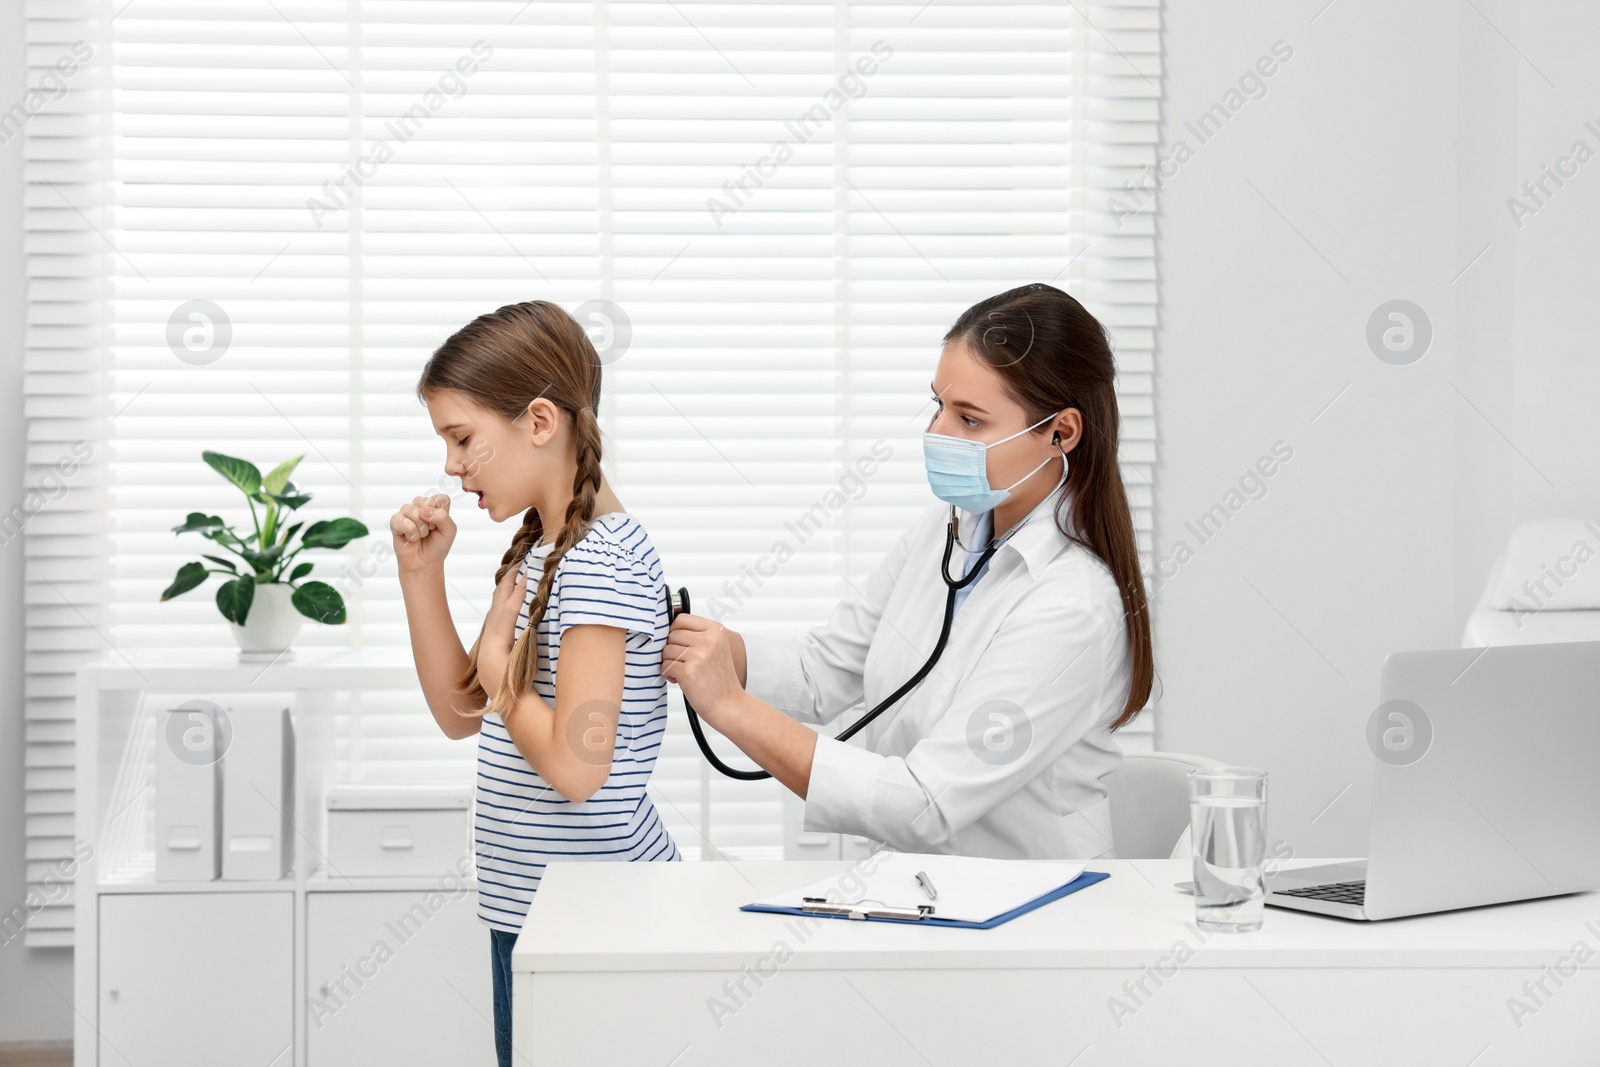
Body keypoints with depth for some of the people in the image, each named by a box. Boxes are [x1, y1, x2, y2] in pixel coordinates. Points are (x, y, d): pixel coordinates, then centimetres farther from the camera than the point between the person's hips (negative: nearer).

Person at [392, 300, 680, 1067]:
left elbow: (576, 765, -27)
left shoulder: (599, 559, -20)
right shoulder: (540, 548, 9)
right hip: (530, 904, 9)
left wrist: (496, 658, -12)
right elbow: (460, 713, 14)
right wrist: (421, 573, 5)